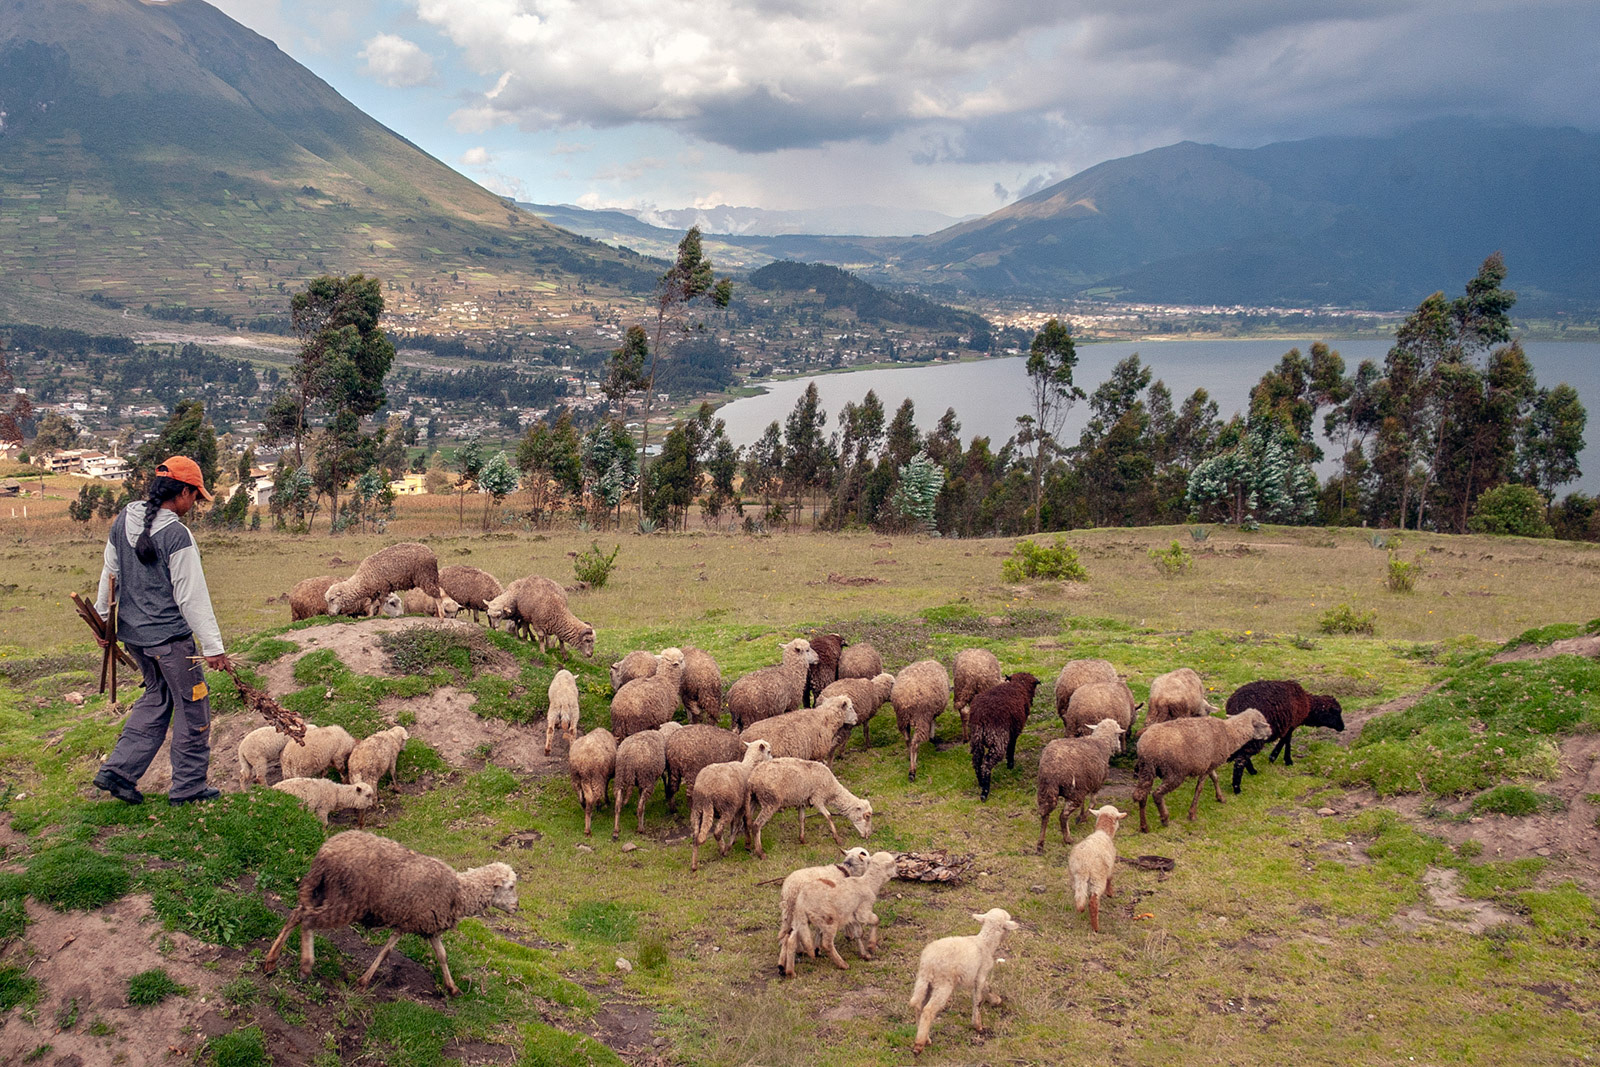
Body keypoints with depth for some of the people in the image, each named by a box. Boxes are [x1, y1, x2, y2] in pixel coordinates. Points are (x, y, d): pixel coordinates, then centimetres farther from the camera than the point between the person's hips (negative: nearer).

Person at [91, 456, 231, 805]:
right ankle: (188, 787, 16)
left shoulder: (124, 520, 2)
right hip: (170, 635, -8)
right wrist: (213, 647, -15)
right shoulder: (177, 535, -21)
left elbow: (109, 572, 14)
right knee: (193, 708, 7)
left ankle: (117, 770, 20)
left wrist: (103, 617, 27)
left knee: (157, 696, 23)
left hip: (131, 631, 8)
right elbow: (192, 597, -20)